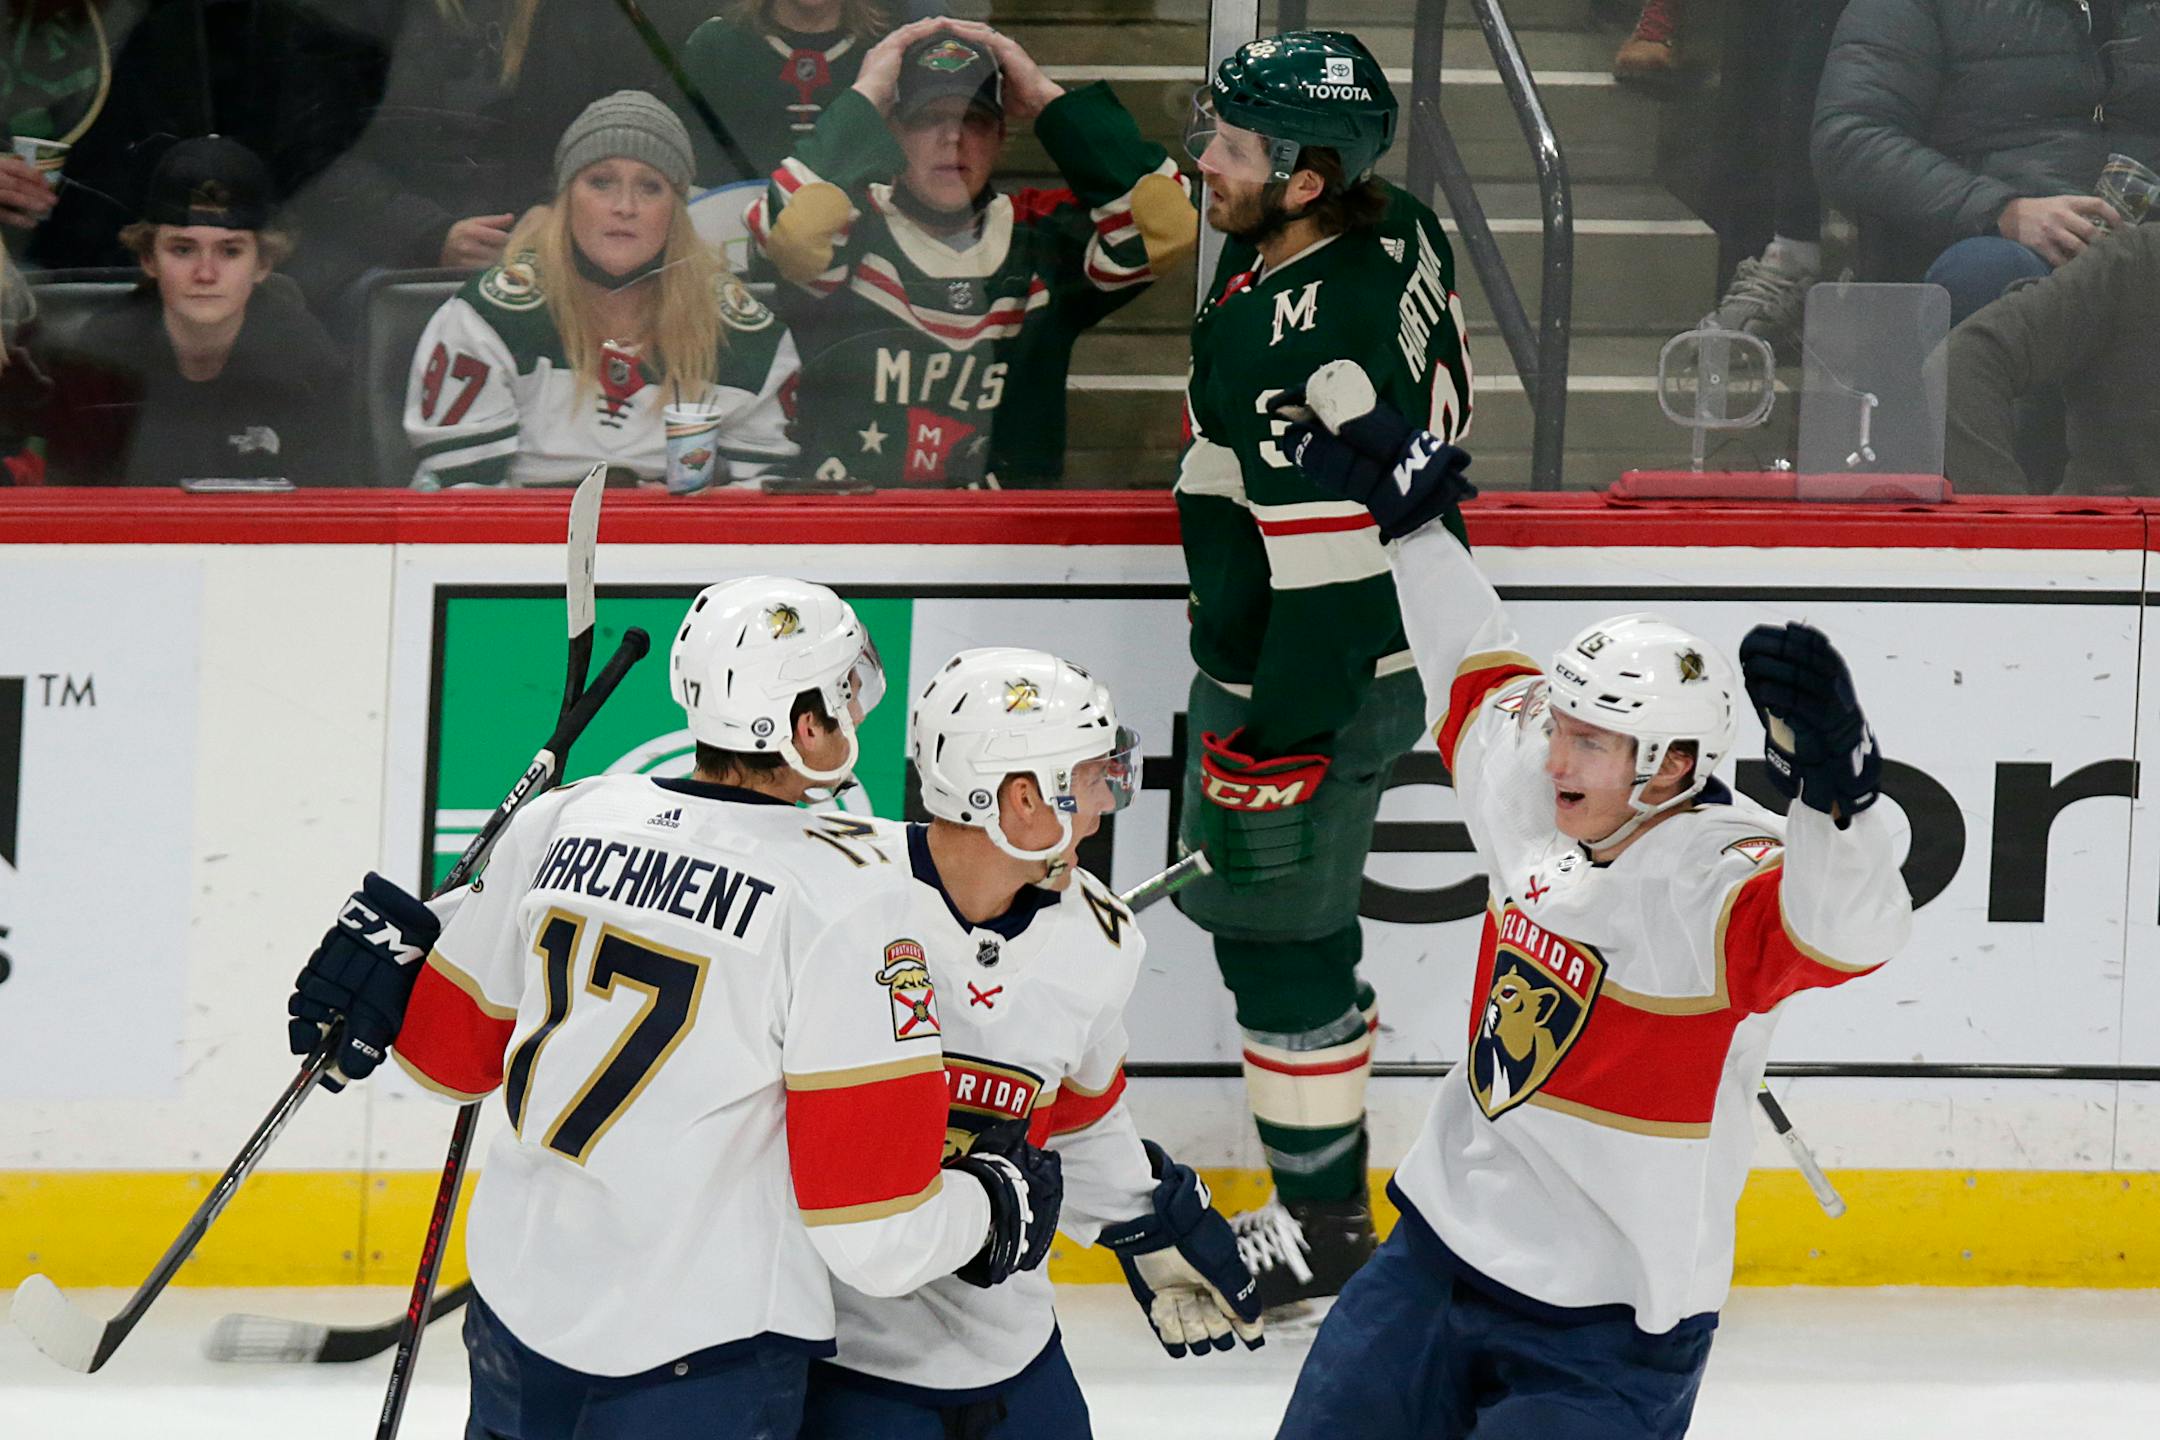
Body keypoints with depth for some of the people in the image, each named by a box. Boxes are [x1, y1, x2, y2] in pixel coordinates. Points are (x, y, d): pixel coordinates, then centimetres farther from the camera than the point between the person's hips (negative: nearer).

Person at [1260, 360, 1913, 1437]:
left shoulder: (1722, 883, -22)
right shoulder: (1535, 796, 0)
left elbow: (1849, 929, -42)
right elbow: (1480, 670, 19)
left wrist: (1832, 786, -60)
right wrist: (1407, 508, 23)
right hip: (1441, 1255, 7)